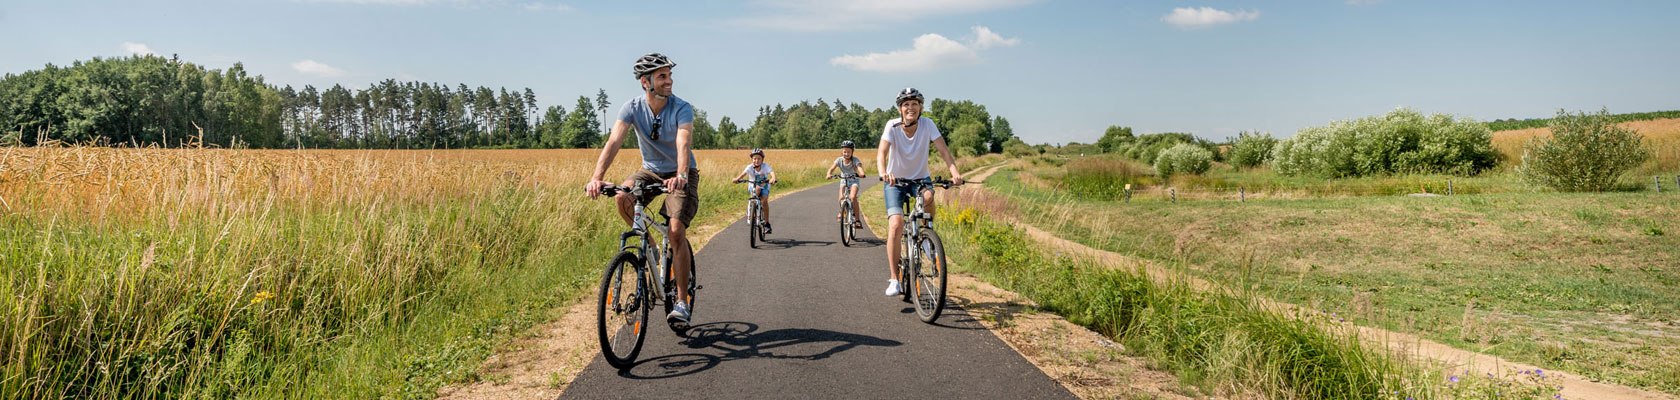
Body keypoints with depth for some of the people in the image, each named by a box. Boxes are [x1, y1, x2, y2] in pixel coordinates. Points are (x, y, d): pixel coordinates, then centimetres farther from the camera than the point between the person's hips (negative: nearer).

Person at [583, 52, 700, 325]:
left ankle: (682, 302, -10)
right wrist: (597, 177, -41)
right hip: (650, 170, 3)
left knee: (676, 231, -18)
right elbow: (614, 141, -25)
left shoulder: (682, 109, -20)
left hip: (680, 175, -3)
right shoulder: (632, 108, -13)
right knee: (623, 199, -28)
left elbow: (683, 144, -36)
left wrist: (681, 175, -56)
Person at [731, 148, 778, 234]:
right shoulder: (750, 167, -21)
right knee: (757, 188, -32)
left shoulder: (765, 166, -23)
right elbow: (743, 173, -36)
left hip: (764, 186, -1)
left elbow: (772, 173, -39)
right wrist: (737, 179, -56)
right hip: (753, 186, 1)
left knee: (764, 201, -22)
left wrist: (773, 179, -61)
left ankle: (767, 224, -12)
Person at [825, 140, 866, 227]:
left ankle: (857, 219, -19)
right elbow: (831, 168, -22)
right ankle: (841, 212, 15)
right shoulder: (839, 160, -12)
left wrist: (862, 174, -58)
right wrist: (829, 174, -45)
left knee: (853, 197, -27)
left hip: (854, 180, -2)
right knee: (841, 198, -20)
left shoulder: (855, 160, -18)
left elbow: (860, 168, -35)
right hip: (843, 180, 2)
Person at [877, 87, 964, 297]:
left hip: (920, 178, 1)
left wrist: (954, 171, -40)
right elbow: (882, 152, -29)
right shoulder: (892, 126, -17)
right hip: (895, 181, -1)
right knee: (896, 225, -18)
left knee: (928, 197, -34)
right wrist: (883, 173, -50)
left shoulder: (927, 124, -14)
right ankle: (894, 279, -11)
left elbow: (943, 149, -22)